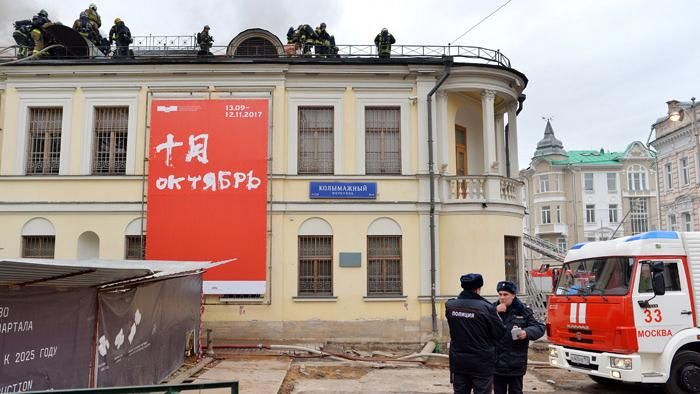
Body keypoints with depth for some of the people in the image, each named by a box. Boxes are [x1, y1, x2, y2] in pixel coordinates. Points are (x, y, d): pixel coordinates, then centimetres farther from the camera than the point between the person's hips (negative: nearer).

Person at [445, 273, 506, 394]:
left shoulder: (450, 305, -3)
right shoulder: (486, 307, -16)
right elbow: (500, 333, -9)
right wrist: (495, 313, 9)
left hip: (458, 362, 4)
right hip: (481, 363, -4)